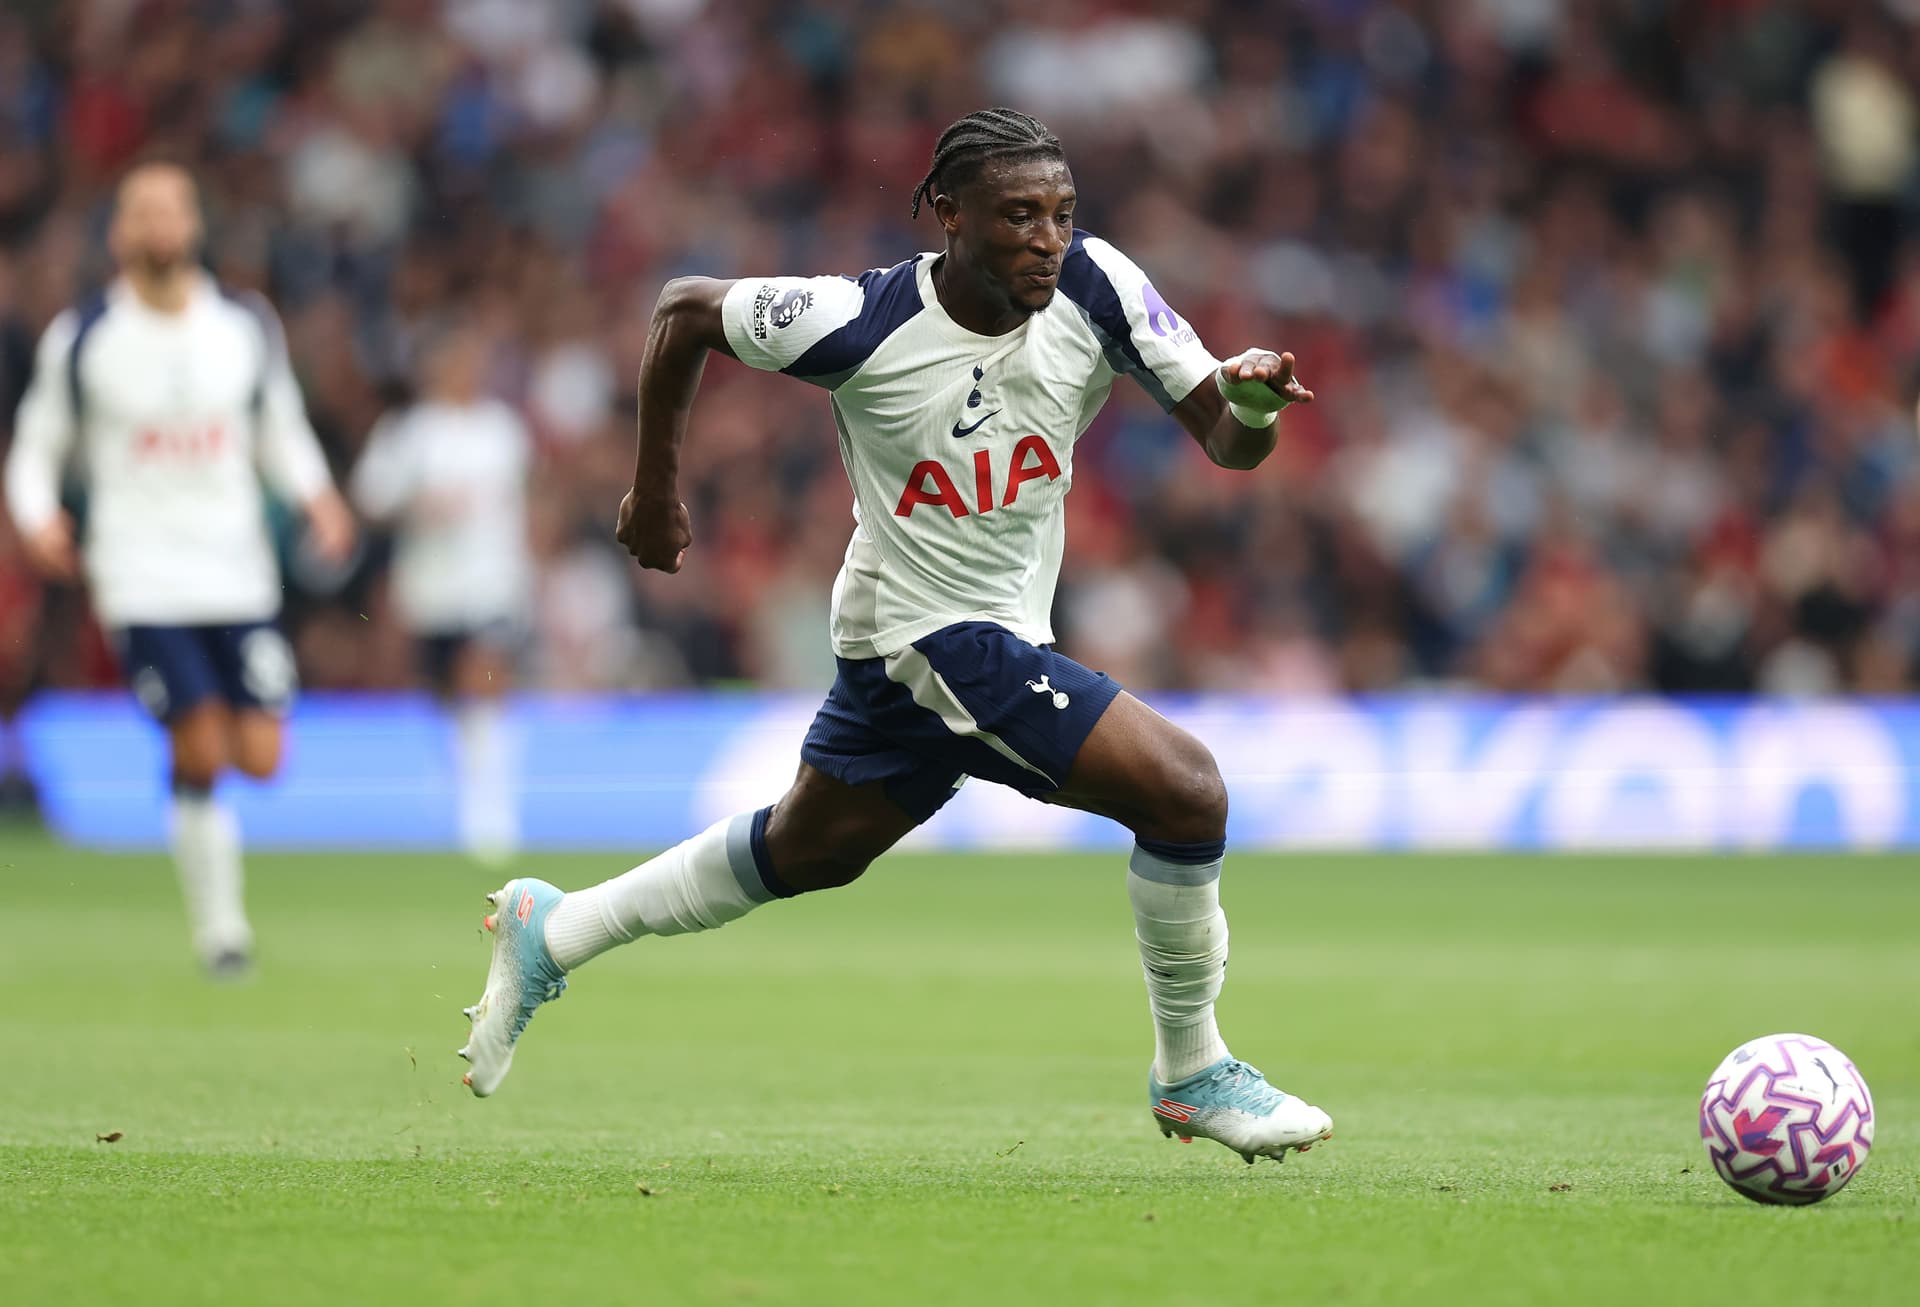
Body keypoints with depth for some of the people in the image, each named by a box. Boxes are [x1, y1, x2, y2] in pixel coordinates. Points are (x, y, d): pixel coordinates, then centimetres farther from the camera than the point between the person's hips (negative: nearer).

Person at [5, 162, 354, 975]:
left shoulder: (248, 329, 6)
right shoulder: (82, 338, -1)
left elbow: (282, 433, 17)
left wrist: (317, 497, -1)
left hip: (239, 573, 3)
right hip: (143, 578, -3)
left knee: (258, 758, -6)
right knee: (201, 756, -13)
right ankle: (218, 922, 4)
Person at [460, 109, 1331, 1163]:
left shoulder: (1096, 289, -11)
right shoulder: (862, 324, -21)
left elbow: (1224, 443, -9)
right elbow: (684, 307, -4)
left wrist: (1251, 406, -33)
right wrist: (654, 487, 3)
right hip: (932, 634, -6)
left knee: (806, 851, 23)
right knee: (1185, 790, -17)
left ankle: (551, 934, 40)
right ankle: (1190, 1073, 1)